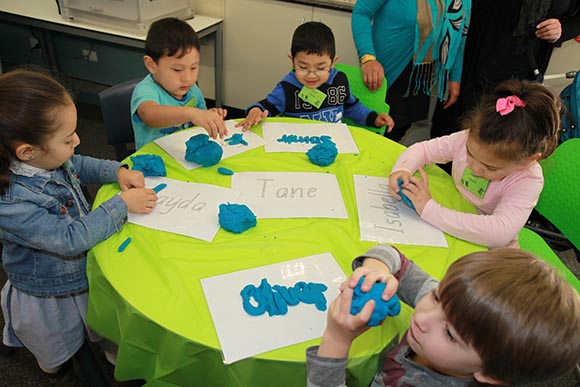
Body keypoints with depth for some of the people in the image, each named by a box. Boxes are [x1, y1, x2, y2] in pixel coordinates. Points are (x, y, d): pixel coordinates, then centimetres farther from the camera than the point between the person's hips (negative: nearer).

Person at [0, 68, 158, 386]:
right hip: (51, 299, -6)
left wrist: (118, 171, -14)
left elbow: (80, 165, 4)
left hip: (85, 272, 6)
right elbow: (71, 239, -37)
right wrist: (122, 205, -30)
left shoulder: (45, 158, -18)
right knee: (59, 359, 26)